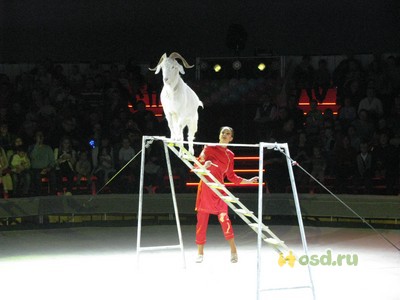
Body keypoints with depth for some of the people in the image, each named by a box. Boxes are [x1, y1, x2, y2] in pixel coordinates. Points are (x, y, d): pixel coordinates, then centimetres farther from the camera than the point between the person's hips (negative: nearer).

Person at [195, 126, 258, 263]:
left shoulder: (230, 155, 13)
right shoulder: (209, 148, 7)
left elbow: (231, 176, 17)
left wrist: (248, 181, 9)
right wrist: (204, 165, -19)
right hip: (205, 187, 0)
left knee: (223, 217, -16)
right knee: (202, 219, 1)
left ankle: (233, 251, -9)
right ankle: (200, 253, 11)